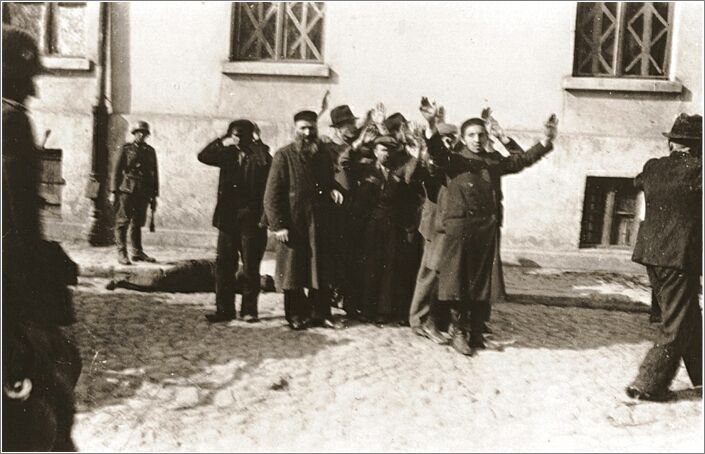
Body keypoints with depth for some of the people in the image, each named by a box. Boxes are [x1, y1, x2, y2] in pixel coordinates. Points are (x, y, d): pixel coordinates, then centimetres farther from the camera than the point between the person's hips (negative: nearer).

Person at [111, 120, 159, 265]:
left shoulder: (150, 151, 13)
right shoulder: (126, 149, 4)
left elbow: (154, 174, 14)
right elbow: (117, 171, 1)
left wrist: (154, 196, 11)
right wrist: (114, 192, -5)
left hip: (143, 194, 3)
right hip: (127, 191, -3)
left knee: (138, 223, 10)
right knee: (123, 222, -4)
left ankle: (138, 253, 17)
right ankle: (121, 253, -3)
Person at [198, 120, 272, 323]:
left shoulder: (259, 156, -2)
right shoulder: (228, 154, 12)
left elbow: (265, 162, -25)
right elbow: (203, 156, 5)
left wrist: (256, 142, -11)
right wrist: (222, 142, -3)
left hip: (251, 218, -4)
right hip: (228, 217, 5)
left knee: (250, 267, 2)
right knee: (224, 264, 4)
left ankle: (249, 310, 12)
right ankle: (224, 309, 12)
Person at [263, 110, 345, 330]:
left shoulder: (325, 154, 8)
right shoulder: (284, 156, -5)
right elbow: (272, 194, -8)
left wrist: (333, 190, -3)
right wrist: (277, 225, -14)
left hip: (320, 223, 4)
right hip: (293, 225, -4)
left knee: (321, 269, 9)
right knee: (293, 270, 5)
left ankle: (320, 313, 21)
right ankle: (296, 316, 18)